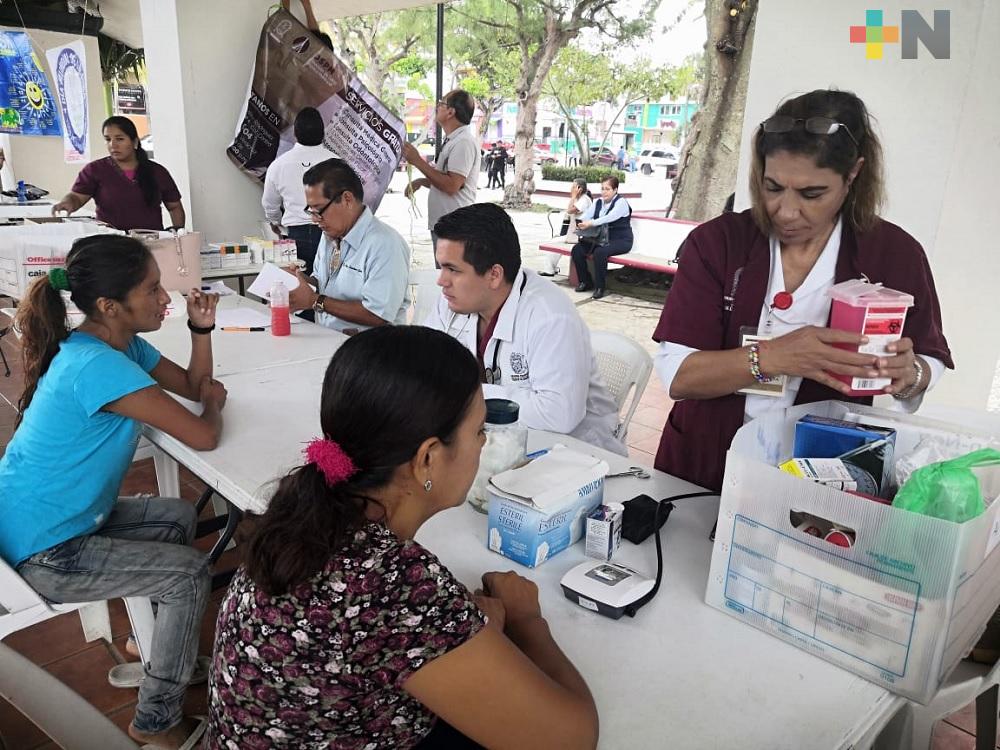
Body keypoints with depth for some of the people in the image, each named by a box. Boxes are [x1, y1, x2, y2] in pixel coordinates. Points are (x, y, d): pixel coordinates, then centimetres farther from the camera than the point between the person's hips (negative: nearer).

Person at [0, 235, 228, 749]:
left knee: (178, 517, 20)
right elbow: (203, 436, -29)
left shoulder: (123, 342, -1)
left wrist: (202, 327, -8)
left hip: (66, 517, 10)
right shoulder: (96, 366, -31)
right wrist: (213, 402, -7)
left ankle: (155, 646, 32)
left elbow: (193, 384, 9)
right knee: (191, 574, -5)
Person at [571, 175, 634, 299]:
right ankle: (585, 281, 1)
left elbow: (609, 218, -28)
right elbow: (586, 215, -1)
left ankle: (600, 286, -19)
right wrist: (580, 223, -26)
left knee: (600, 252, -35)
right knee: (577, 249, -13)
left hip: (620, 241, -7)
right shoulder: (598, 202, 12)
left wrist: (591, 223, -41)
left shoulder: (621, 202, -10)